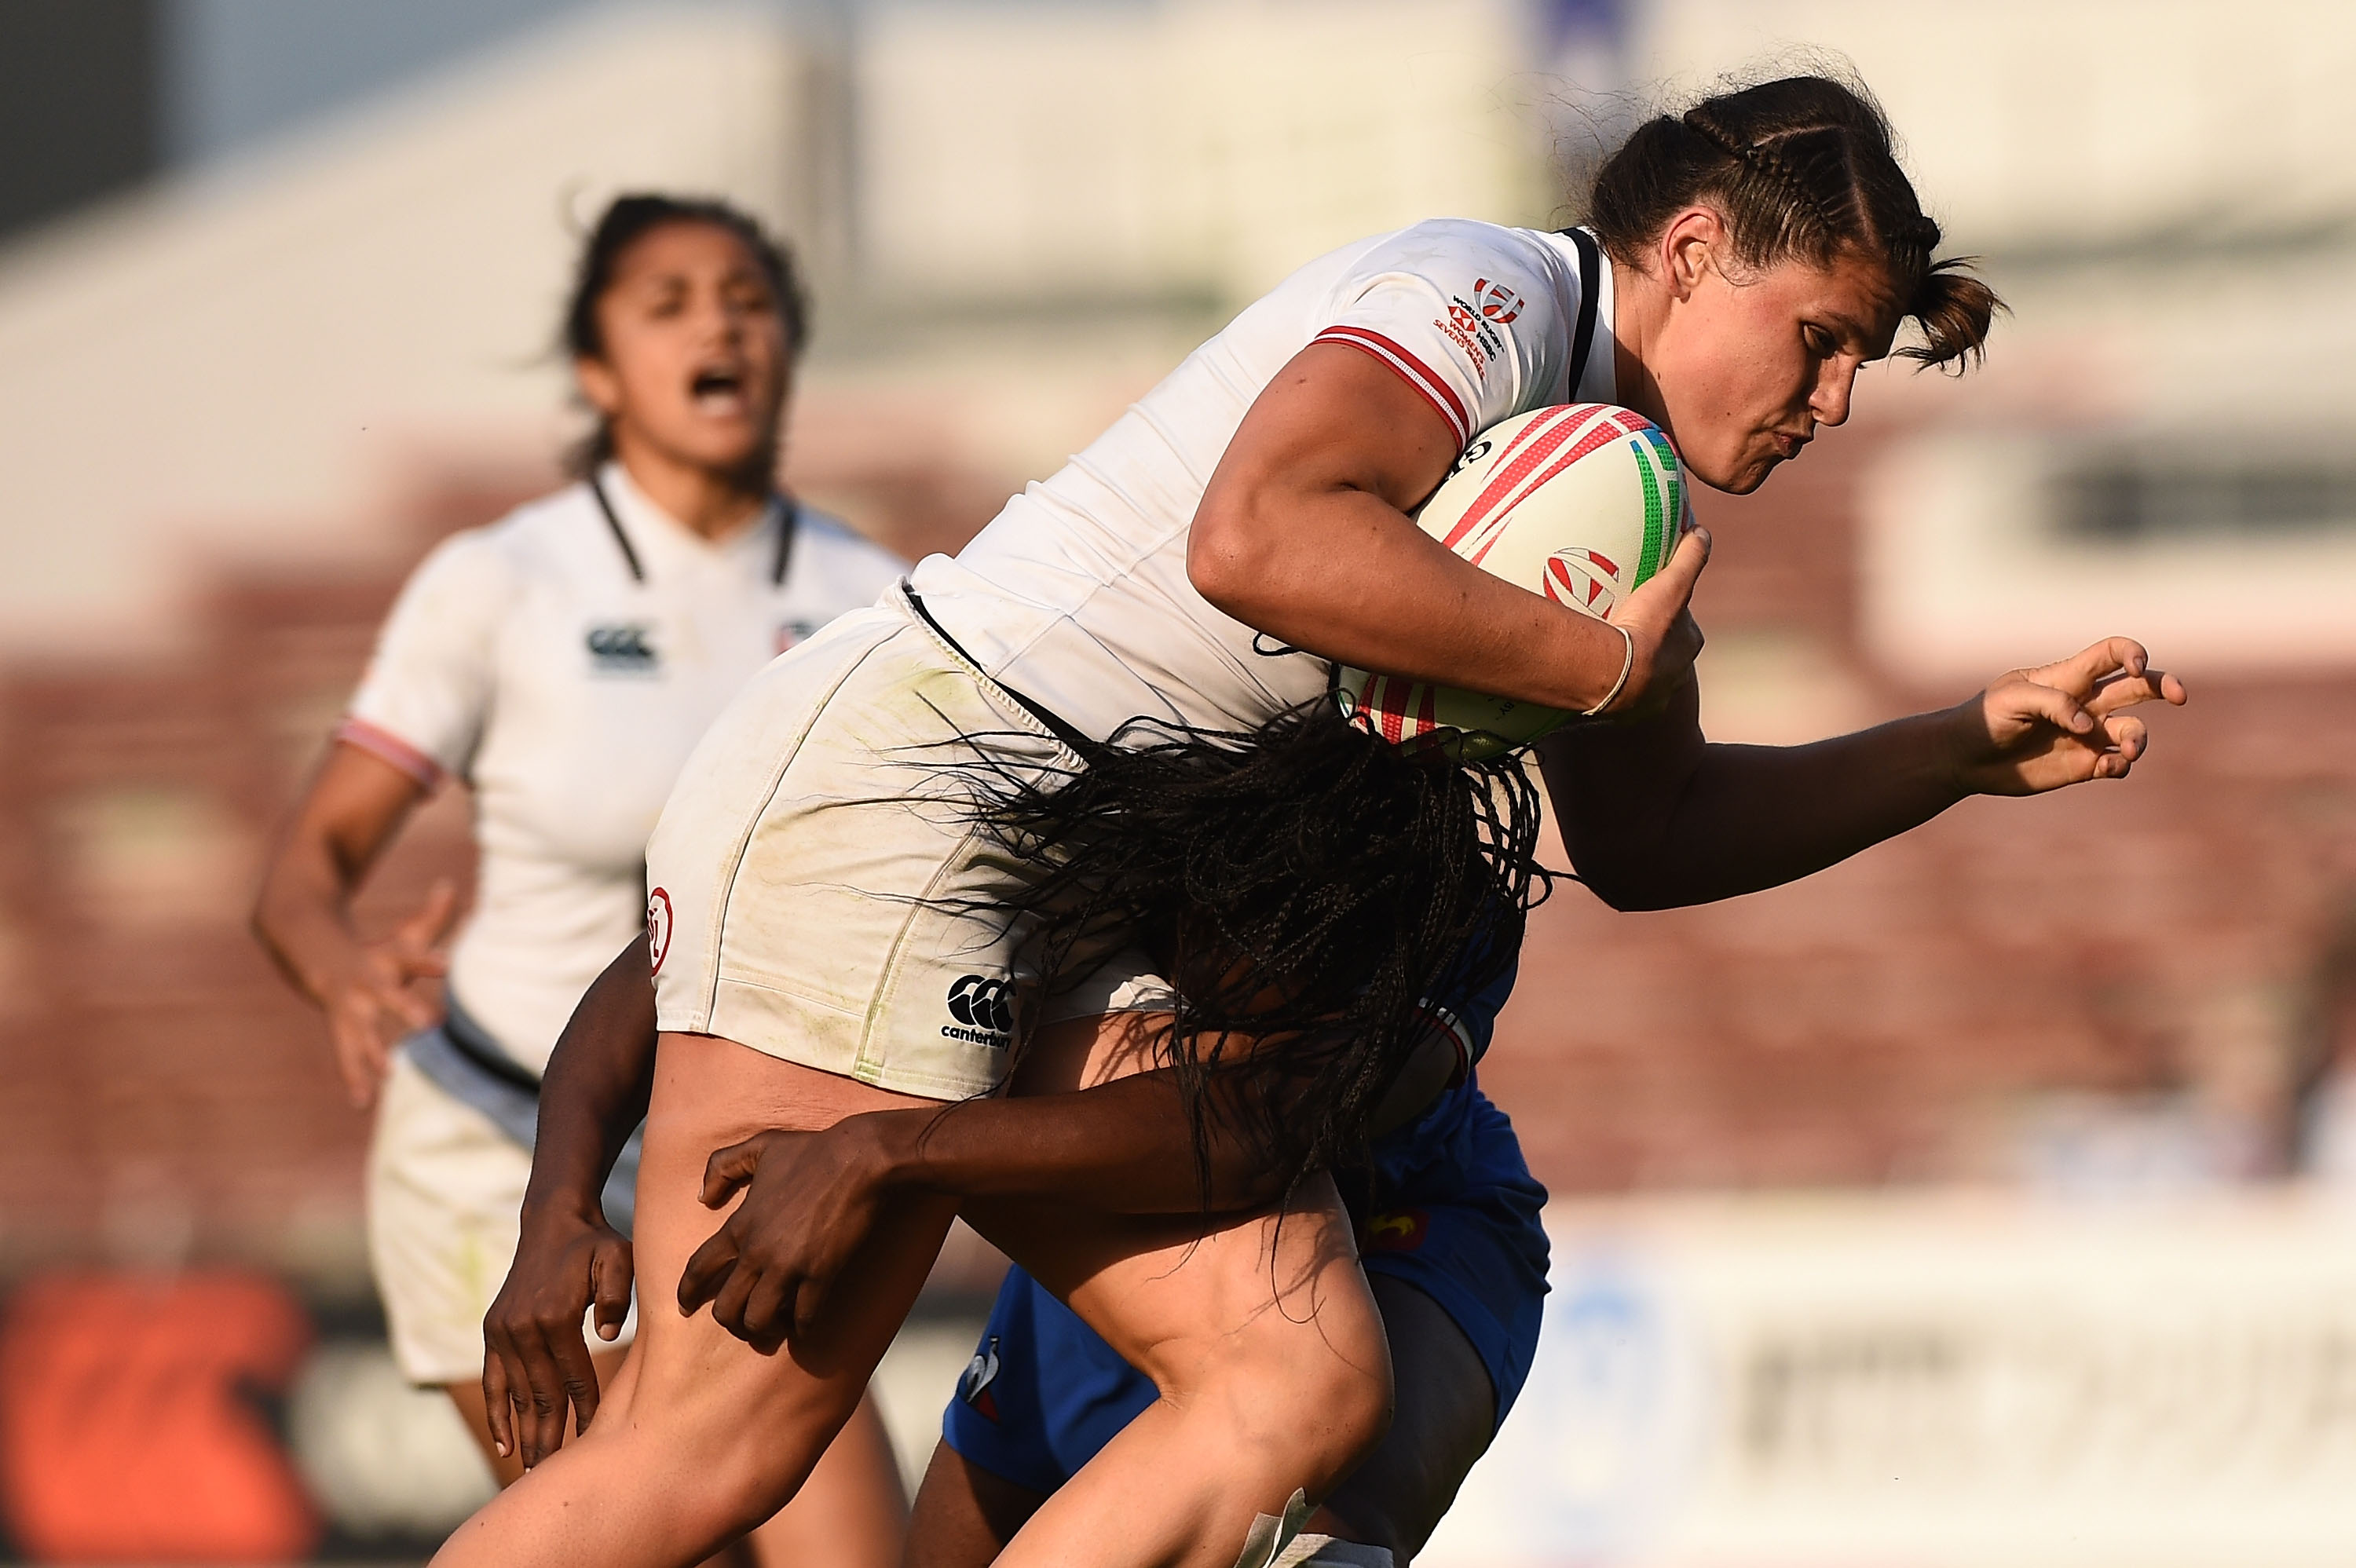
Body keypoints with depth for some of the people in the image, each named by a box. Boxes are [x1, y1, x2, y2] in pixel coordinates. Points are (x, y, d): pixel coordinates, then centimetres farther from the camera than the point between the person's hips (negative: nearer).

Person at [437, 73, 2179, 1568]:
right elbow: (1258, 540, -27)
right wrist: (1608, 665, -16)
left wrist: (1977, 744, 22)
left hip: (1081, 927, 10)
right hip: (891, 773, -10)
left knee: (1303, 1382, -8)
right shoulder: (1486, 293, -8)